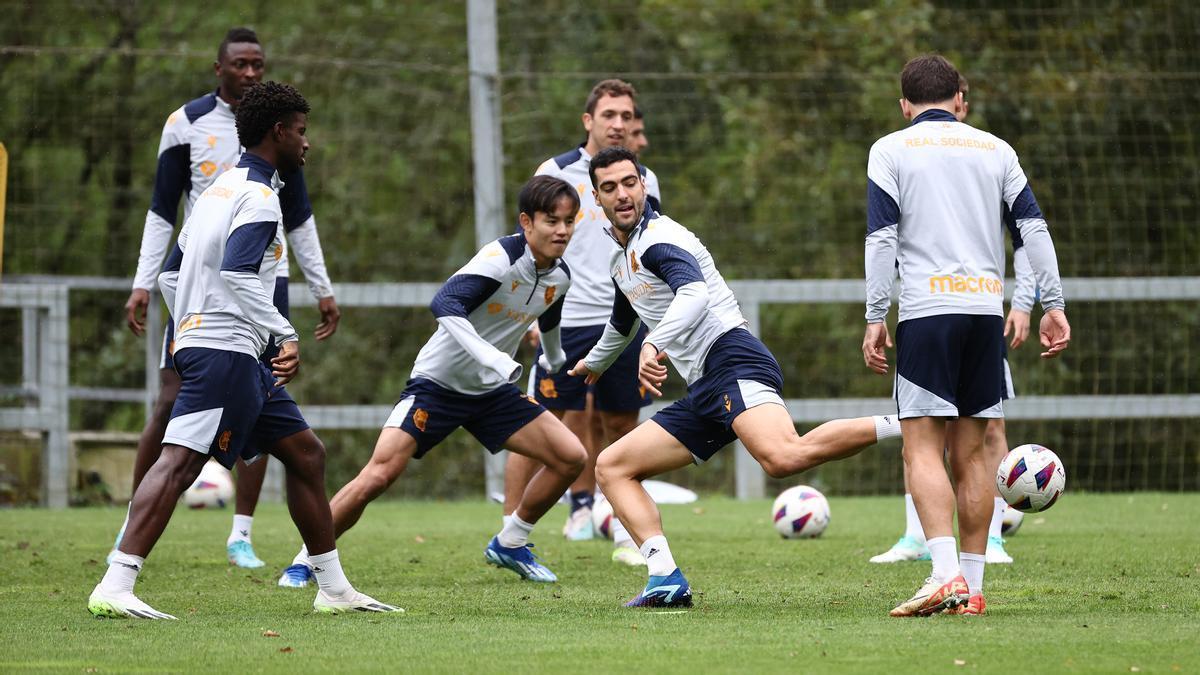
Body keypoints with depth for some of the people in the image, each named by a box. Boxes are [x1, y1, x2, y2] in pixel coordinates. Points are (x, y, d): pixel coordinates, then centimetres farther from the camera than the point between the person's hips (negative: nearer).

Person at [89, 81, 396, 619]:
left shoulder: (220, 189, 21)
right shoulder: (258, 196, -9)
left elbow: (171, 275, 24)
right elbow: (237, 273, -23)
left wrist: (192, 330, 28)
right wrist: (284, 335, -20)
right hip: (225, 351, -11)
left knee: (305, 453, 14)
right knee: (180, 461, -19)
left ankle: (334, 589, 19)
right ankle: (114, 589, -29)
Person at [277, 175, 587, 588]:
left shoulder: (560, 277, 0)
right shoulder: (501, 258, -24)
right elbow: (445, 304, -39)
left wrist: (554, 359, 43)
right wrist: (489, 355, -48)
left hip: (492, 391, 7)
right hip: (438, 381, -7)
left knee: (571, 458, -3)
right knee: (380, 473, -20)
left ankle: (509, 545, 16)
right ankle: (304, 562, -5)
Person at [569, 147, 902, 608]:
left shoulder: (659, 239, -5)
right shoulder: (620, 260, 25)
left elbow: (695, 294, -26)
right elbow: (623, 322, 48)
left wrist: (653, 346, -41)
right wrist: (595, 363, 67)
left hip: (732, 363, -10)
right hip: (702, 393, 10)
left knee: (783, 457, -37)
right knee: (611, 467, 7)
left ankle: (902, 425, -29)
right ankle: (666, 579, -7)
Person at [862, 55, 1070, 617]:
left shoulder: (890, 150, 5)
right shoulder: (995, 150, 15)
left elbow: (882, 238, -3)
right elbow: (1034, 228, 8)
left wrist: (875, 319, -3)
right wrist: (1052, 305, 9)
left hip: (926, 310, -4)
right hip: (986, 309, 4)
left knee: (922, 449, -7)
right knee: (972, 451, 9)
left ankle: (946, 574, -25)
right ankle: (971, 587, 8)